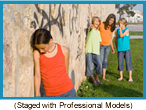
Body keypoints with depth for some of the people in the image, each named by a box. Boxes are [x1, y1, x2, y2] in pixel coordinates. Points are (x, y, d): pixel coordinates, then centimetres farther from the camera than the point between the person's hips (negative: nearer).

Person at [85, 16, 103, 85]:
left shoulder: (98, 32, 18)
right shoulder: (91, 29, 1)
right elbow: (91, 27, -25)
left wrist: (99, 51, 15)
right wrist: (91, 26, -49)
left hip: (96, 51, 5)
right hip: (89, 50, -5)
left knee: (99, 64, -7)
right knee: (90, 65, -7)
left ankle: (97, 77, 15)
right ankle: (93, 79, 12)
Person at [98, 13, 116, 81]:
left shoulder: (111, 28, 8)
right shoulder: (101, 25, -7)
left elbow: (110, 38, 14)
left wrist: (112, 48, 15)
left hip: (108, 46, 5)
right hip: (101, 45, -5)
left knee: (105, 61, 8)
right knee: (101, 61, -9)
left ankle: (104, 77, 15)